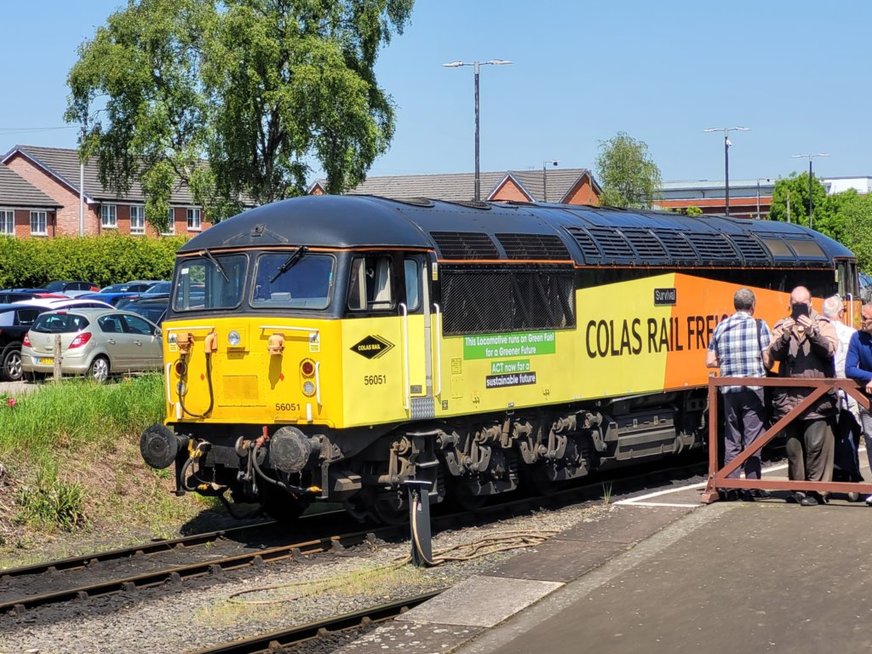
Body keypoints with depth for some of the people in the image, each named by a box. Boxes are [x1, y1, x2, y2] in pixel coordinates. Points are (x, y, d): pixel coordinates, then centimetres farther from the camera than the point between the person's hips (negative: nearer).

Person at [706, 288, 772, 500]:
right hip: (753, 388, -4)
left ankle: (730, 487, 10)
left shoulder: (721, 327, 7)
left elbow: (710, 361, 8)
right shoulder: (759, 326, -5)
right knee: (752, 438, 1)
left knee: (731, 439, 10)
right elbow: (767, 361, -8)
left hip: (729, 389, 4)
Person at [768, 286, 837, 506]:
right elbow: (774, 354, 1)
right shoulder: (782, 326, 13)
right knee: (793, 446, 8)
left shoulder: (823, 325, 7)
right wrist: (784, 337, -17)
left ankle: (816, 489, -6)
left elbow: (829, 350, -7)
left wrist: (812, 332, -20)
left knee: (816, 444, -9)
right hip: (789, 398, 3)